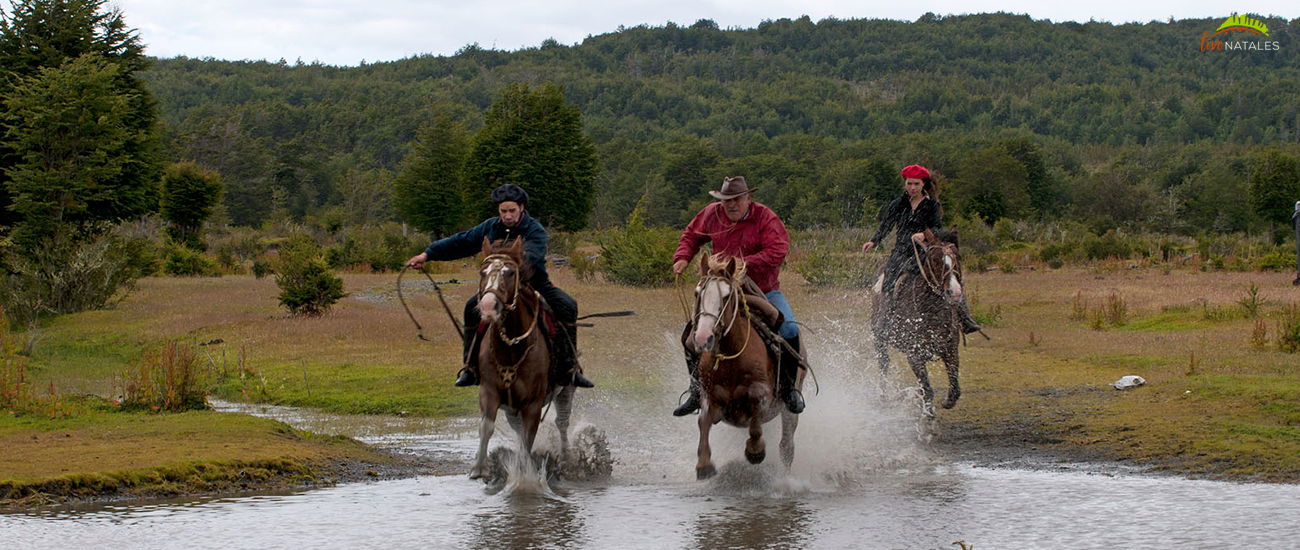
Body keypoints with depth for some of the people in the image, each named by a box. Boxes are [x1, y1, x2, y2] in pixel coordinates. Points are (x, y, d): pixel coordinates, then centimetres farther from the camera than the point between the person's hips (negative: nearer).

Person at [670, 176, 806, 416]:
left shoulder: (766, 218, -13)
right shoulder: (712, 214, -1)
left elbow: (777, 252, -25)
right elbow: (692, 235, 17)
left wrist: (746, 264, -35)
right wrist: (682, 257, -1)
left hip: (764, 291, -3)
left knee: (789, 330, -24)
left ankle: (788, 387, -2)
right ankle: (697, 390, 6)